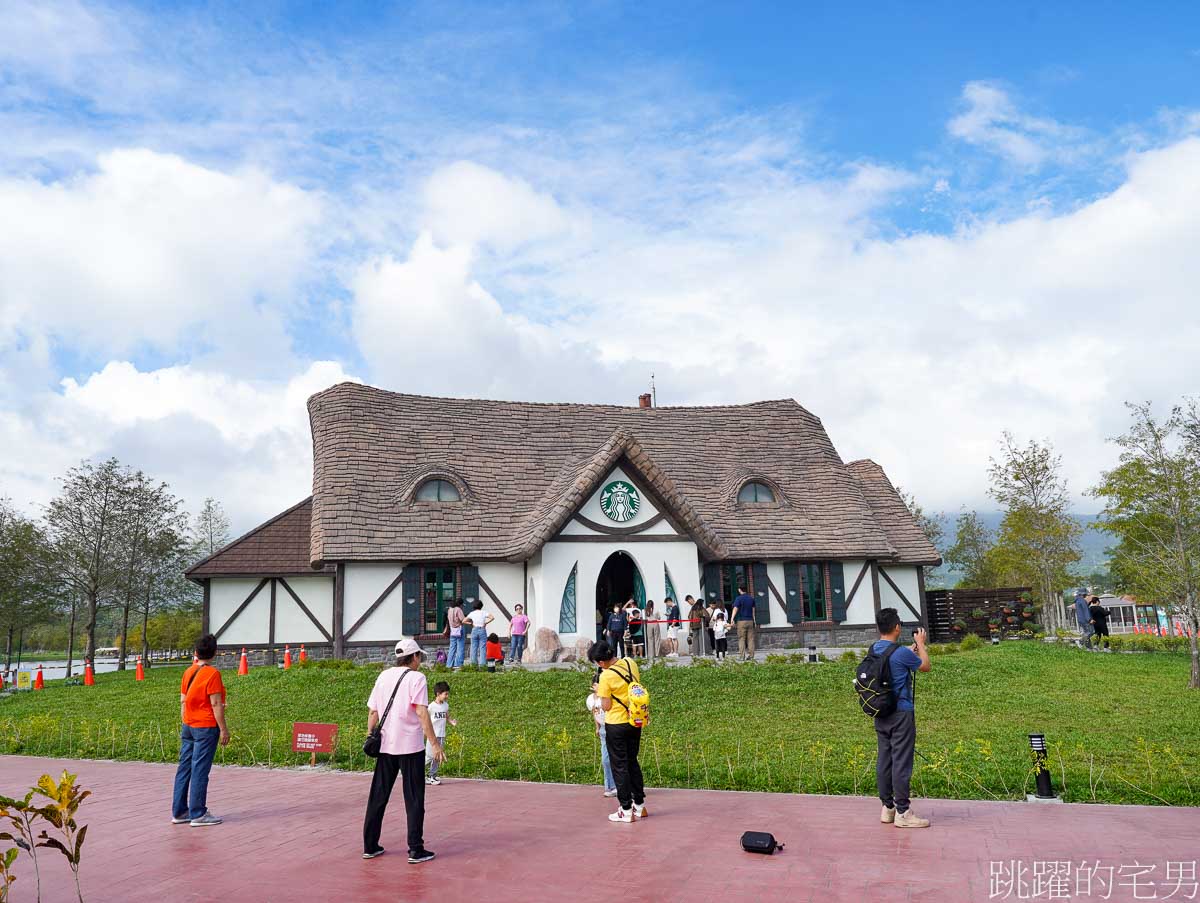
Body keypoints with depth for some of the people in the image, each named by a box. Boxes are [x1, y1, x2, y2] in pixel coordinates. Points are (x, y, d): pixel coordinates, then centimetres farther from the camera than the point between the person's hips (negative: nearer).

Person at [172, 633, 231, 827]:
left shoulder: (188, 672, 7)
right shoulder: (212, 674, -13)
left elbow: (183, 701, 11)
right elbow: (216, 704, -15)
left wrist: (184, 724, 20)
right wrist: (223, 729, -10)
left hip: (188, 727, 7)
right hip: (206, 727, -7)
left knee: (184, 768, 11)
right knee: (200, 770, -3)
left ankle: (179, 812, 17)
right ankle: (198, 814, 2)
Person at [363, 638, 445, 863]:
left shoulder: (383, 676, 9)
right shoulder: (416, 678, -7)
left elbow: (373, 712, 9)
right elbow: (421, 712, -16)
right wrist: (434, 744, -16)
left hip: (385, 745, 5)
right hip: (410, 746, -5)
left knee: (378, 796, 13)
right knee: (414, 799, 2)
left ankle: (370, 846, 18)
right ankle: (416, 850, 3)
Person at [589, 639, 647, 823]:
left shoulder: (606, 676, -21)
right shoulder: (631, 663, -2)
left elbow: (606, 706, -14)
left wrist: (598, 692, 3)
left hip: (616, 725, -7)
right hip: (635, 721, 7)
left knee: (619, 766, 5)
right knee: (633, 762, 18)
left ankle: (626, 811, 8)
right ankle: (640, 806, 25)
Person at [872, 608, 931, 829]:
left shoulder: (873, 650, 4)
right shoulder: (901, 653, -17)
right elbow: (925, 666, 0)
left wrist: (911, 649, 29)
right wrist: (920, 644, 13)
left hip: (880, 714, 7)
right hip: (901, 713, -7)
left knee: (884, 760, 11)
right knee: (901, 761, -2)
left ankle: (887, 807, 19)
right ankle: (902, 812, 2)